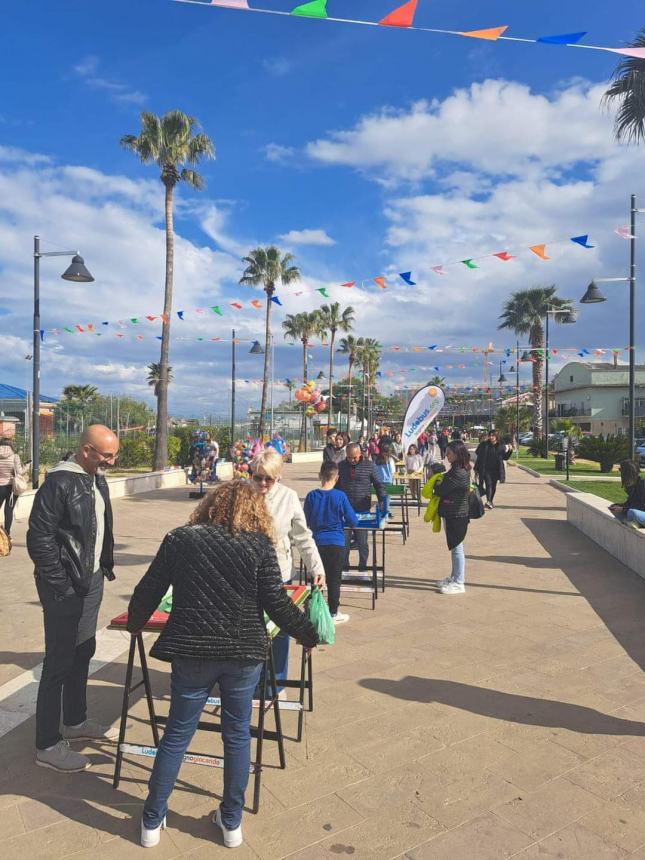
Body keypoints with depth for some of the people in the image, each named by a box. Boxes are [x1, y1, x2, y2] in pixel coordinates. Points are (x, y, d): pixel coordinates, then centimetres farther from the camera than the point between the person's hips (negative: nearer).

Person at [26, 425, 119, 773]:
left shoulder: (98, 479, 8)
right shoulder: (59, 482, -19)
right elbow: (39, 538, -19)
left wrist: (106, 565, 11)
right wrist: (59, 585, -17)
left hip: (92, 582, 9)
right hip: (66, 589, -8)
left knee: (83, 652, 20)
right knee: (59, 663, 2)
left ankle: (76, 721, 38)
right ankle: (47, 745, 16)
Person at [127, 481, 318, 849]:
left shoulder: (180, 539, 0)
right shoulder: (260, 545, -5)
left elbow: (148, 591, 4)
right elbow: (277, 603, -9)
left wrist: (135, 623, 23)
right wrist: (309, 633, 6)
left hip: (191, 653, 1)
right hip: (244, 654, 0)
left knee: (177, 735, 17)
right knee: (238, 735, 17)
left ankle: (152, 821, 32)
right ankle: (232, 822, 31)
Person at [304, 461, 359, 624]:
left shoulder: (311, 496, -6)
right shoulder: (340, 496, -11)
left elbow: (306, 521, 3)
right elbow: (353, 522, -6)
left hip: (316, 542, 2)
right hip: (336, 543, -2)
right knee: (334, 580, 8)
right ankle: (333, 613, 16)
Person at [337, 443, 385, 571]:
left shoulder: (369, 466, -1)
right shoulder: (341, 466, 5)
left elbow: (378, 485, 1)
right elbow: (335, 486, 12)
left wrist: (382, 501, -10)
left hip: (363, 510, -2)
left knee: (362, 541, 5)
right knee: (344, 540, 4)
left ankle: (363, 567, 19)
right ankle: (344, 567, 17)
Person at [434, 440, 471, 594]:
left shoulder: (458, 473, -23)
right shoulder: (460, 469, 10)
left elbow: (441, 491, -18)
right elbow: (447, 488, 14)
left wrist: (435, 484, 2)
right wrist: (439, 485, -5)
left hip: (456, 516, -10)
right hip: (452, 514, 10)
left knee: (456, 547, -1)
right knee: (455, 547, 19)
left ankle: (459, 583, 8)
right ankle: (455, 577, 31)